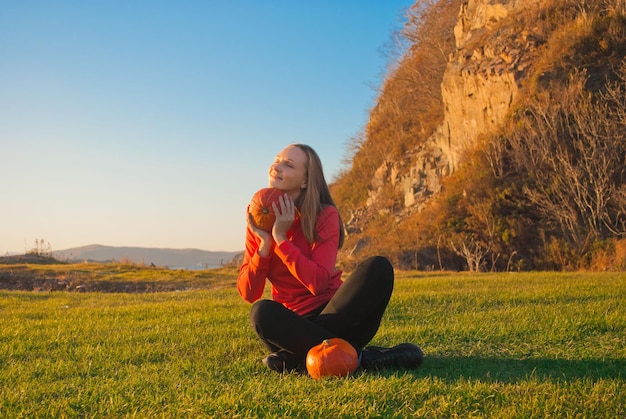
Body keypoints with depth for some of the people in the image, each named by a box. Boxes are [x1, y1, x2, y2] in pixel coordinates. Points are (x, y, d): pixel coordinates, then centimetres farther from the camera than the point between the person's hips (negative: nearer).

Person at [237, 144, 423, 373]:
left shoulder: (325, 215, -7)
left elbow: (317, 282, -20)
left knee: (378, 267, -26)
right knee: (262, 312, -33)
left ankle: (299, 357, -27)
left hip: (336, 315, -1)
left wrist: (281, 238, -21)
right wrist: (264, 244, -17)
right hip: (295, 323, 1)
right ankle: (357, 356, -26)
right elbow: (248, 293, -5)